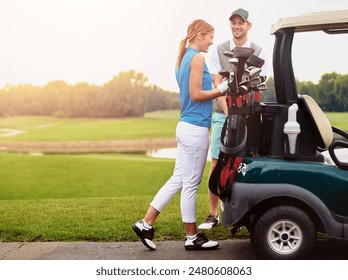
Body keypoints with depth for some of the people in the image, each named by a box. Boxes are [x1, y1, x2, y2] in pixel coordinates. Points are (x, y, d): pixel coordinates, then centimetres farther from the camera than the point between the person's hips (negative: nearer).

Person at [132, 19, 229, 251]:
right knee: (191, 184, 0)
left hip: (186, 126, 9)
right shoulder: (197, 58, -11)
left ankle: (146, 224, 15)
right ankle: (192, 238, 11)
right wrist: (221, 89, -6)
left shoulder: (185, 58, 18)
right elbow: (196, 94, -16)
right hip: (196, 129, -9)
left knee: (178, 179, 13)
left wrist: (220, 91, 12)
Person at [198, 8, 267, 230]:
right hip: (223, 115, 1)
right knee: (217, 165, -2)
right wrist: (229, 113, -14)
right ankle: (213, 214, 6)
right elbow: (218, 87, -2)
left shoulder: (259, 53, 4)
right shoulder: (218, 51, 6)